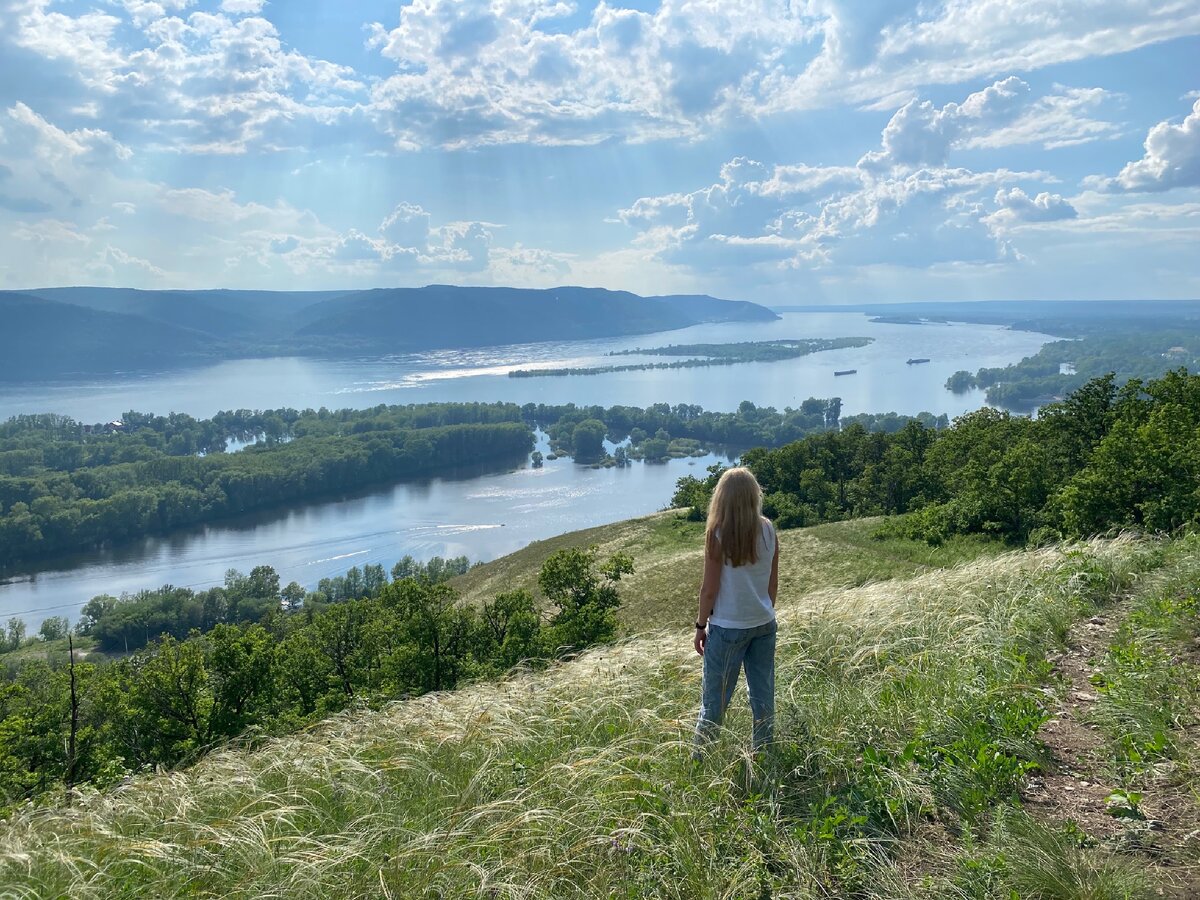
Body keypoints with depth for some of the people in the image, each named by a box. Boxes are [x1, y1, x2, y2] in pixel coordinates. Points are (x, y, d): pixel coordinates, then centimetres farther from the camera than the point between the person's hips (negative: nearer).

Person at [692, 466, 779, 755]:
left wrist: (701, 625, 1)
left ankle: (699, 760, 16)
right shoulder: (768, 530, -2)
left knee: (714, 700, 6)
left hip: (727, 627, -4)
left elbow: (709, 589, -11)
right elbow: (773, 584, 6)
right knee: (763, 696, 12)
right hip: (764, 624, 4)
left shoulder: (718, 533, -15)